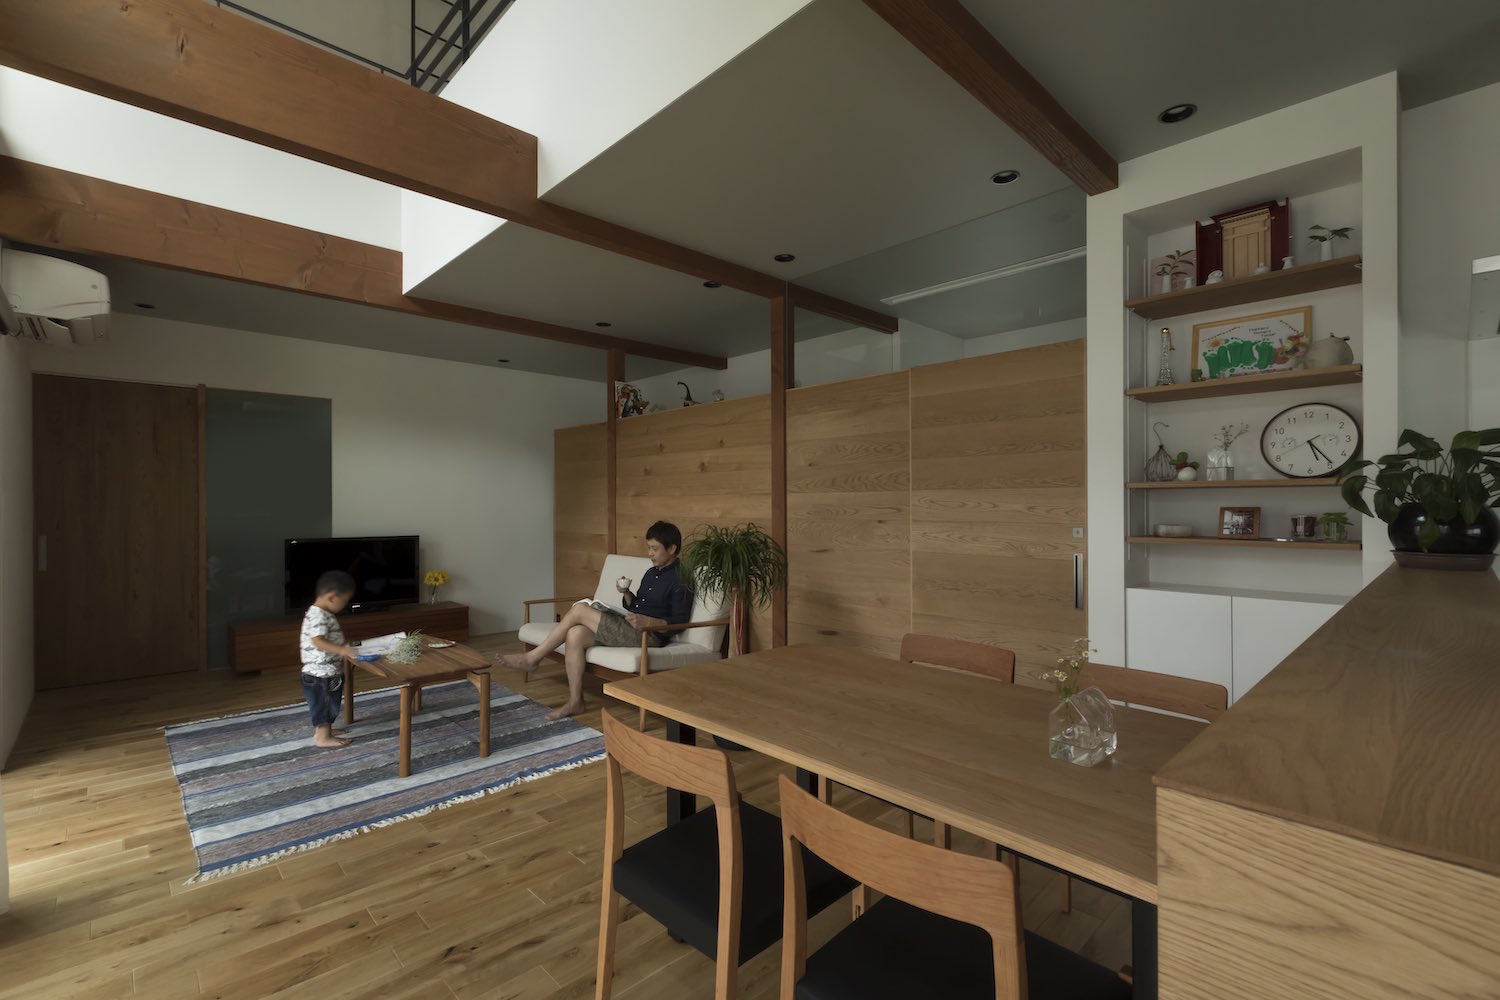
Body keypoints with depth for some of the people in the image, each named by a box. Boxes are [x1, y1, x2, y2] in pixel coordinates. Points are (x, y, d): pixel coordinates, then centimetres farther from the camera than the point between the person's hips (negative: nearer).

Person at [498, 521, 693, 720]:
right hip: (628, 631, 9)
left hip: (648, 636, -9)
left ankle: (532, 658, -3)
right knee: (575, 634, -16)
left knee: (580, 609, -15)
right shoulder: (651, 573, 17)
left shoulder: (679, 582, -10)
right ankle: (575, 702, -9)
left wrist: (648, 622, -24)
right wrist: (626, 593, 2)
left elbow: (679, 623, -13)